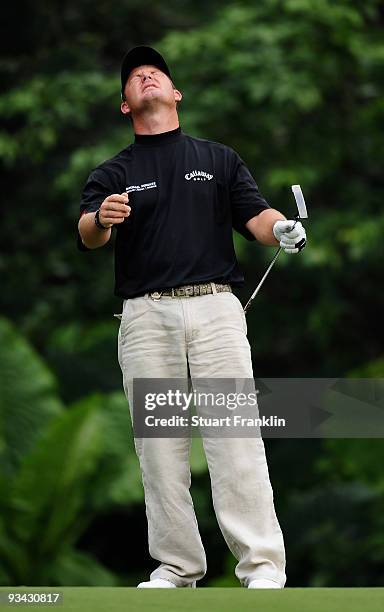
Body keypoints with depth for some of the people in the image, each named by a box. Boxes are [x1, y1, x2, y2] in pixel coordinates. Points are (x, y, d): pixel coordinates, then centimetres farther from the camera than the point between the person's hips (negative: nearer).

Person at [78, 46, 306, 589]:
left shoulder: (219, 159, 17)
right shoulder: (112, 174, 13)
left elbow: (255, 216, 5)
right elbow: (87, 235, -5)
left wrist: (282, 230, -19)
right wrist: (101, 220, -30)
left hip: (215, 307, -1)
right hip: (145, 316, 1)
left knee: (235, 437, -9)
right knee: (159, 445, 0)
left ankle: (263, 566, -11)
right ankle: (178, 566, 6)